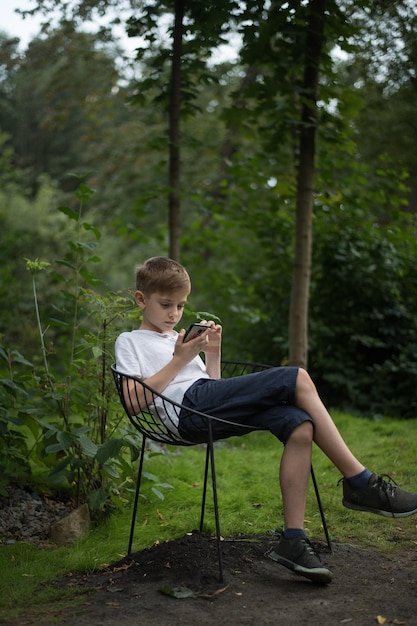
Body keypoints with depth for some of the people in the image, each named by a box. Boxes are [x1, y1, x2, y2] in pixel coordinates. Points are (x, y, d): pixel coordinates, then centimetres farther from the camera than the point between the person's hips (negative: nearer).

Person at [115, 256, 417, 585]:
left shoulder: (180, 340, 34)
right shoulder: (130, 341, 14)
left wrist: (212, 355, 10)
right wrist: (179, 360, -4)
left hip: (210, 409, 7)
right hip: (188, 407, -7)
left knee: (299, 426, -21)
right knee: (297, 378, -18)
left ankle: (293, 539, -22)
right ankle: (361, 482, -13)